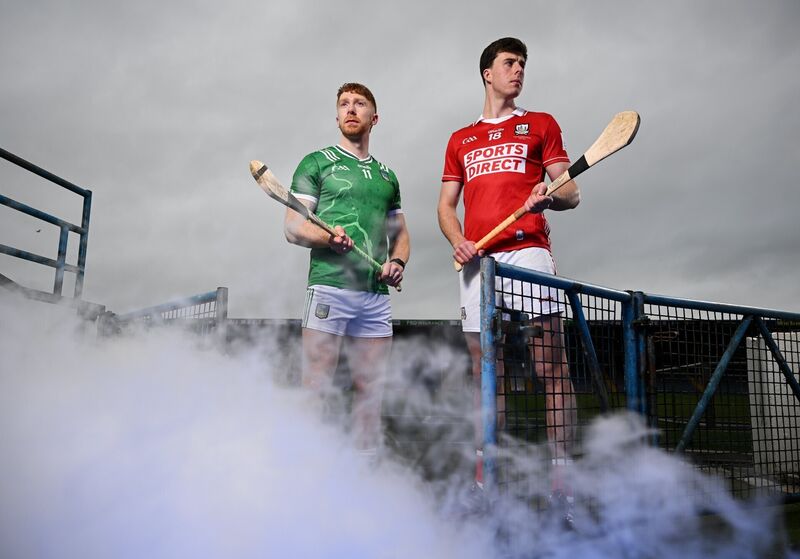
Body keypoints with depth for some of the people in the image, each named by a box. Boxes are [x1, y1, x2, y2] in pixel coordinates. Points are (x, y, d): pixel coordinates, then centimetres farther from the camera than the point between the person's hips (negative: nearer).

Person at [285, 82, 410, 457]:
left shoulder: (387, 176, 23)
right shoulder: (316, 163, 9)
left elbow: (400, 233, 25)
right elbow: (293, 227, 1)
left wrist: (397, 262, 3)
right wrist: (329, 237, -18)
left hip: (377, 294, 5)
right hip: (328, 287, -4)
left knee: (370, 391, 6)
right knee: (315, 390, -8)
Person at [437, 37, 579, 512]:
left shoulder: (541, 125, 17)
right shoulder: (460, 140, 24)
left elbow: (572, 193, 9)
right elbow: (446, 206, 20)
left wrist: (550, 197, -15)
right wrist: (457, 241, -2)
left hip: (527, 251, -2)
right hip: (477, 261, 3)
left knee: (553, 369, -10)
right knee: (485, 373, 4)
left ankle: (562, 474, -6)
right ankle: (484, 476, 10)